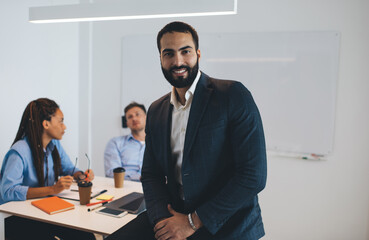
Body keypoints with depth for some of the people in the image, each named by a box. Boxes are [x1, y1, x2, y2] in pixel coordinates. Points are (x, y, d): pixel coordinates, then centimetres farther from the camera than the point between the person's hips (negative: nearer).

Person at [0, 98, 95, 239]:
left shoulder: (54, 144, 5)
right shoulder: (19, 152, -20)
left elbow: (68, 168, 17)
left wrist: (81, 176, -6)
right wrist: (52, 189, -35)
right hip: (15, 219, -6)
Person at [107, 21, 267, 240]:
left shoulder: (234, 95, -10)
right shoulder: (156, 111, 8)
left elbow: (254, 175, -15)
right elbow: (151, 174, 11)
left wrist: (193, 222, -13)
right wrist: (163, 221, -8)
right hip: (173, 214, 5)